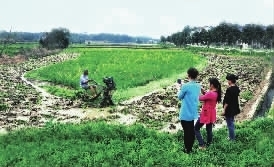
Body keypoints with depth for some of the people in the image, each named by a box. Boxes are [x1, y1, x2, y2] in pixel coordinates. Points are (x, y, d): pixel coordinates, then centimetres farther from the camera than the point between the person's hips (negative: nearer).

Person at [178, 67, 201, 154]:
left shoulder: (185, 86, -20)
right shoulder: (198, 86, 1)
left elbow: (180, 97, -7)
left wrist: (181, 88, 9)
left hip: (185, 114, -6)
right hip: (193, 113, 7)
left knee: (186, 131, 5)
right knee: (191, 131, 16)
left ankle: (187, 149, 15)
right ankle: (190, 147, 27)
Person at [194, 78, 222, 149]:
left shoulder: (210, 93, -27)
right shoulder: (216, 93, 2)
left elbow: (200, 98, -17)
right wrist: (203, 92, -2)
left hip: (206, 114, -9)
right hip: (211, 114, 9)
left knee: (196, 128, 4)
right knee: (209, 130, 19)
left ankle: (202, 144, 0)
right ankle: (208, 144, 27)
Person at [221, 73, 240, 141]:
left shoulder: (229, 89, -24)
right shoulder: (236, 88, 2)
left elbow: (227, 101, -22)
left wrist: (224, 110, -15)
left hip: (229, 109, -9)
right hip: (234, 109, 9)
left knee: (230, 124, 3)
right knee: (231, 123, 22)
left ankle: (232, 138, 12)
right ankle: (231, 136, 35)